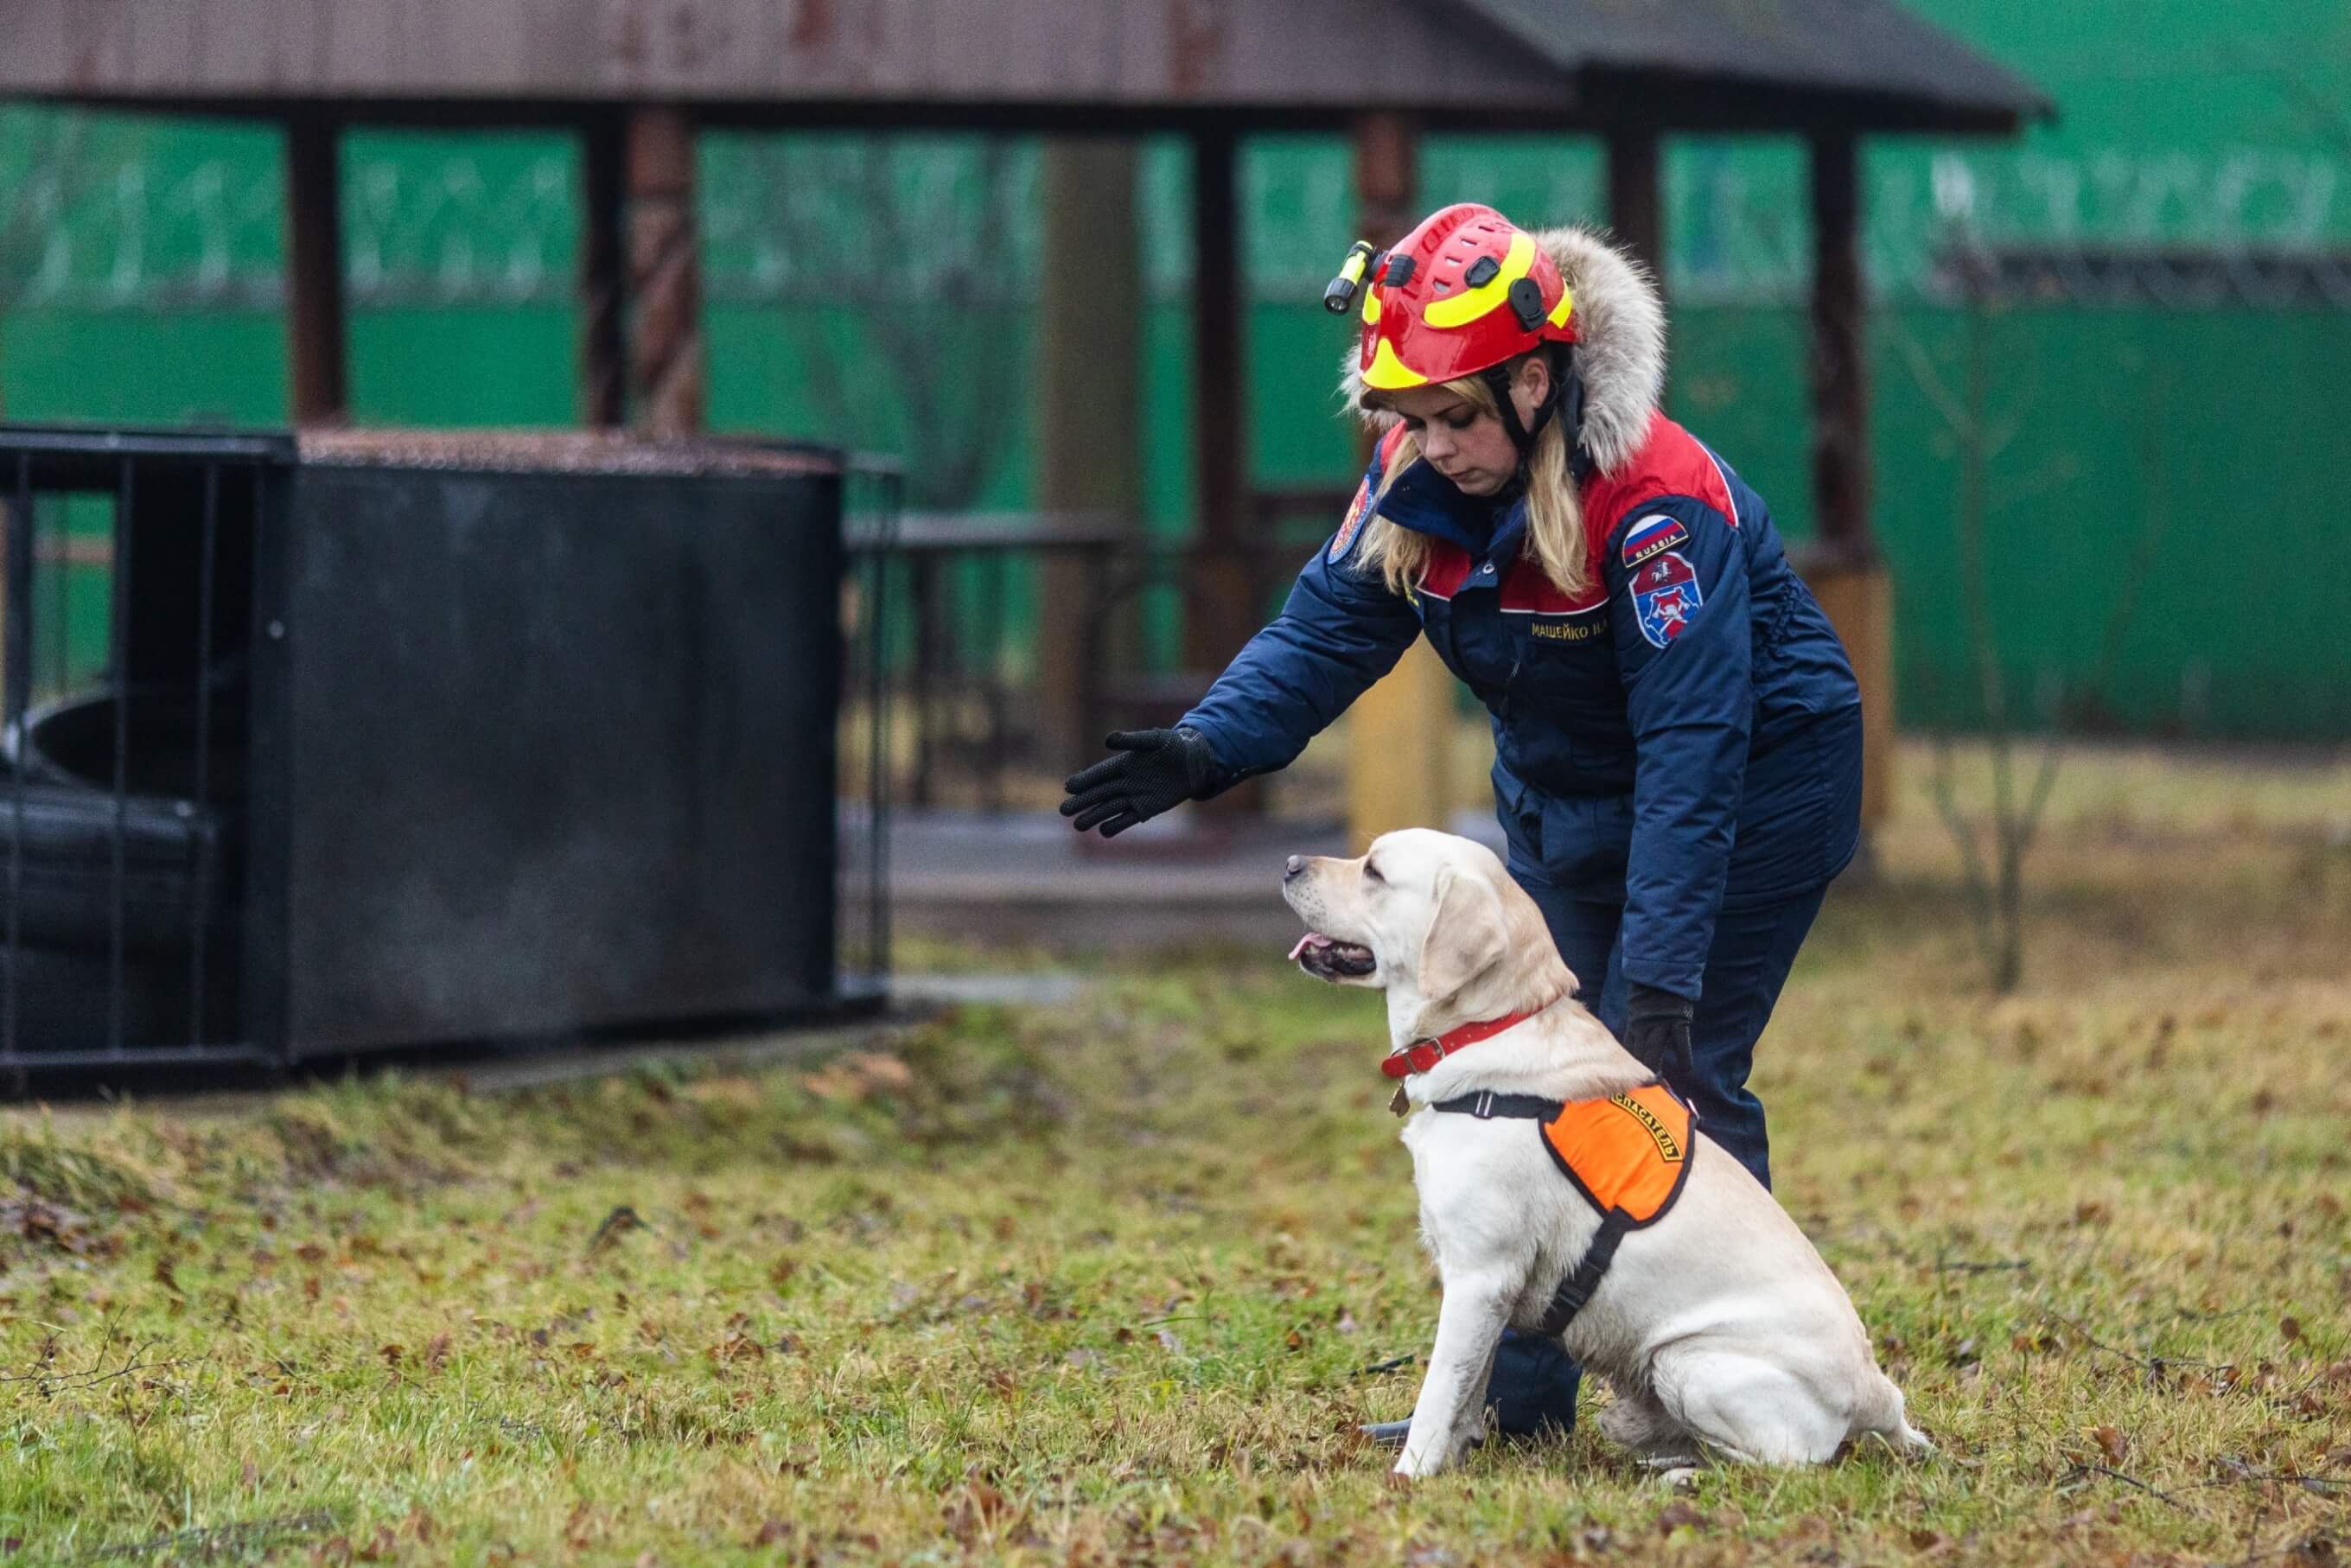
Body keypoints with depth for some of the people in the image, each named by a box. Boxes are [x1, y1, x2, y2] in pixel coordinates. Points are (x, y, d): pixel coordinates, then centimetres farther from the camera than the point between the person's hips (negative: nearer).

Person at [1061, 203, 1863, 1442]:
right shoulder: (1416, 475, -13)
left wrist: (1660, 981, -39)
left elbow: (1690, 753, -35)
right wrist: (1203, 750, -30)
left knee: (1667, 1082, -12)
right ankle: (1516, 1394, 11)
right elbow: (1327, 629, -11)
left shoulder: (1655, 503, -33)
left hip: (1758, 777, -7)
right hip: (1565, 790, 7)